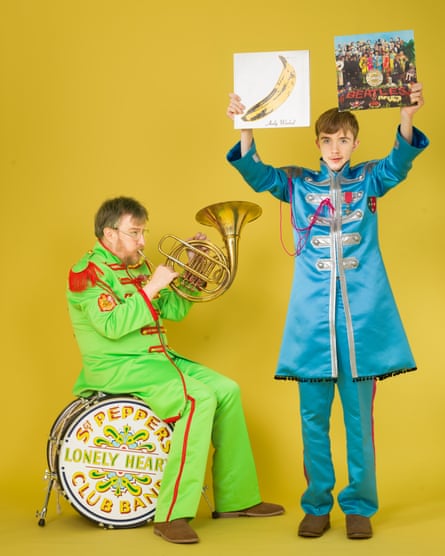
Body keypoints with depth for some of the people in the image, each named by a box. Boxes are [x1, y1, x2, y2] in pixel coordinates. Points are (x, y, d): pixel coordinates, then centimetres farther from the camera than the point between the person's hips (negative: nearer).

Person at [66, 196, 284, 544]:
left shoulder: (139, 266, 15)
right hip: (118, 368, -9)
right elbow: (112, 326, -25)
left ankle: (236, 499, 6)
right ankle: (172, 516, -24)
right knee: (200, 399, -26)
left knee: (227, 391, -1)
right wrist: (151, 287, -22)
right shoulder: (88, 272, -11)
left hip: (158, 358, 9)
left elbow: (174, 311, 15)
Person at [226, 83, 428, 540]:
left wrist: (407, 116, -27)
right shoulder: (298, 184, 12)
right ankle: (317, 506, 18)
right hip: (312, 317, 1)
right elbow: (256, 173, -2)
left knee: (359, 414, 4)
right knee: (313, 415, 5)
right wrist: (245, 127, -19)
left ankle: (359, 506, 16)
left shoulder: (370, 180, 10)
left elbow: (400, 161, -8)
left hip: (362, 315, -1)